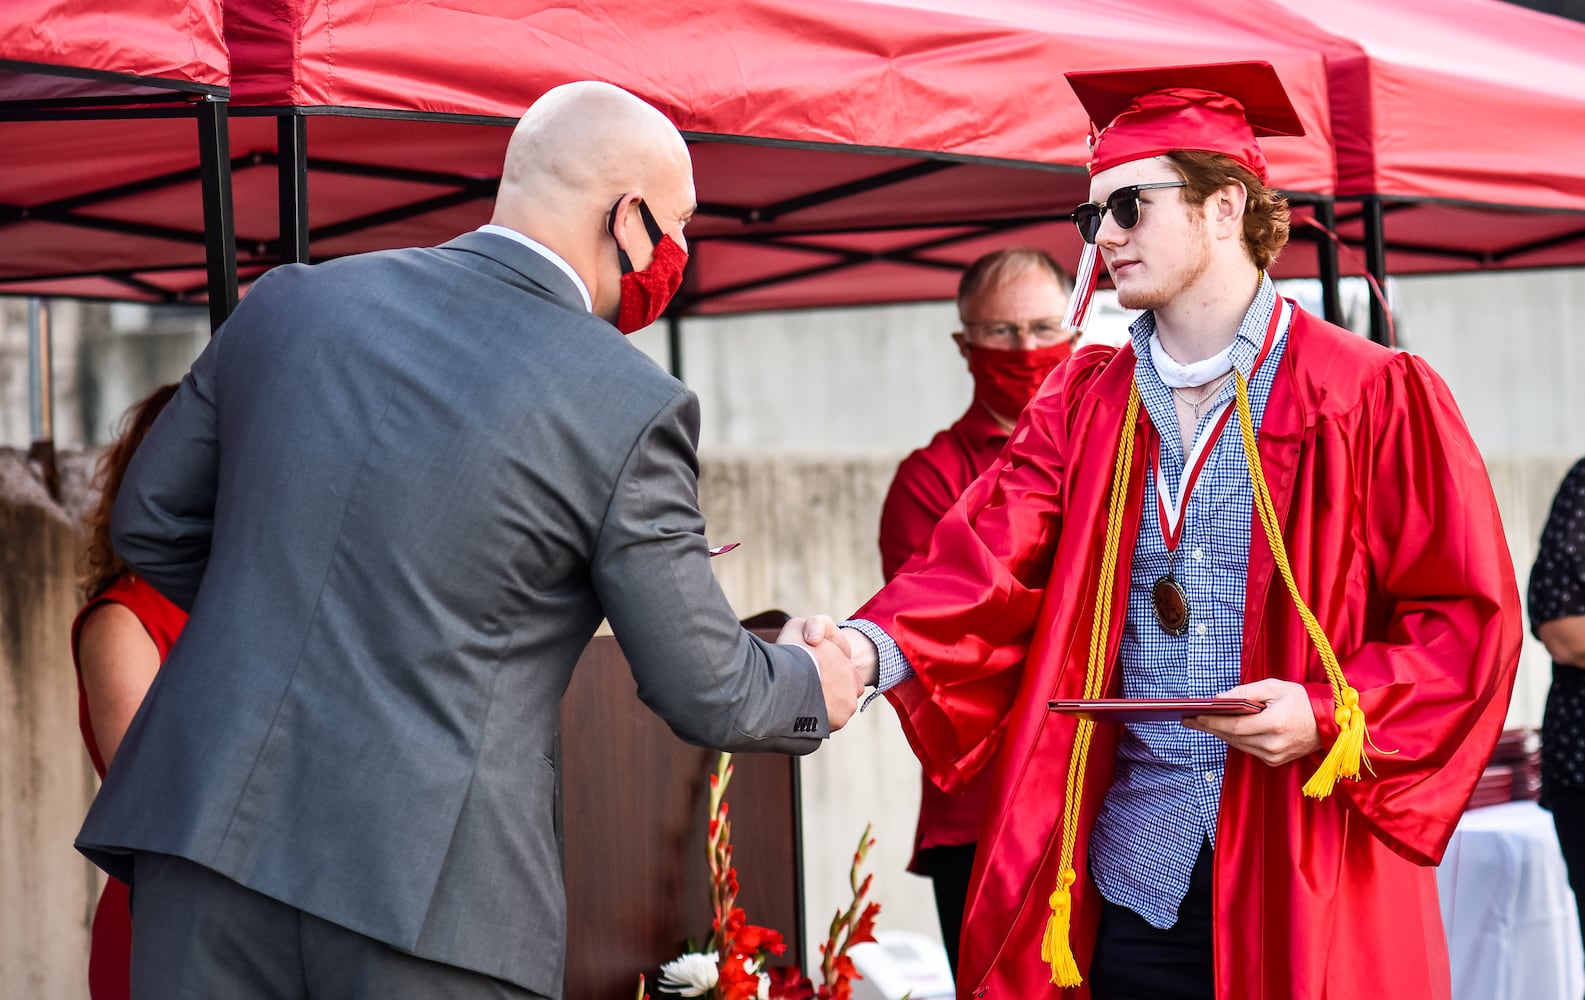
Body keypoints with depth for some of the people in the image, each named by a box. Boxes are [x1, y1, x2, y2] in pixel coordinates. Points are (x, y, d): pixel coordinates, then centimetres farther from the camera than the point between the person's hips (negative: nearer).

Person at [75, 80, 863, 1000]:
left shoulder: (293, 301, 7)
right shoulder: (629, 408, -6)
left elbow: (152, 524, 18)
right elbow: (705, 694, 2)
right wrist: (813, 684, 23)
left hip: (208, 835, 4)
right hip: (431, 888, -4)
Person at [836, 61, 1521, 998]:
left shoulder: (1374, 398, -3)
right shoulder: (1084, 407, 10)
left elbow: (1469, 618, -4)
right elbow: (988, 565, -3)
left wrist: (1332, 716, -18)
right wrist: (873, 647, -22)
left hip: (1307, 886, -3)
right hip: (1129, 876, 3)